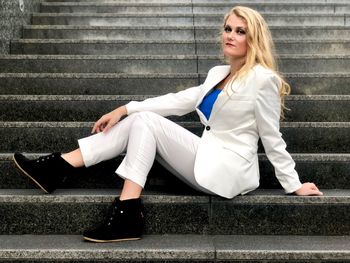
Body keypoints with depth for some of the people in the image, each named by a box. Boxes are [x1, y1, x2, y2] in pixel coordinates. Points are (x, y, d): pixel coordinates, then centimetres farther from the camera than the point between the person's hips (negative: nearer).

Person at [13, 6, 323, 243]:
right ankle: (56, 168, -11)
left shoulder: (263, 78, -10)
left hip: (228, 171, -8)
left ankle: (128, 214, -21)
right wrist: (125, 108, 3)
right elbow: (180, 101, 10)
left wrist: (294, 185, -3)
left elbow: (272, 137, -6)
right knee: (138, 119, -5)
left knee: (146, 122, -16)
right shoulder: (218, 73, 14)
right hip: (208, 161, 8)